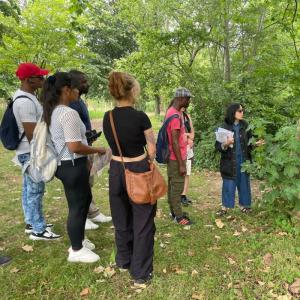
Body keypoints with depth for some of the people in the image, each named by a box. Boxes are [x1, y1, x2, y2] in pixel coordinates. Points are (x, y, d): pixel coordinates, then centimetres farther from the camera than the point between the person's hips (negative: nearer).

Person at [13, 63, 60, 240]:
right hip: (31, 153, -10)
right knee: (35, 190, -1)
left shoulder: (27, 96, 10)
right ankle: (38, 230, 11)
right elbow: (32, 134, -24)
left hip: (30, 152, 10)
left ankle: (31, 223, 31)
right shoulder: (25, 101, -23)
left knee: (29, 189, 17)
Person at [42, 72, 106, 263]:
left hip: (63, 163, 10)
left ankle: (78, 240, 38)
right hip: (73, 165, -10)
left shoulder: (53, 112, 10)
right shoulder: (69, 113, -22)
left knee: (85, 199, 23)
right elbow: (75, 147, -25)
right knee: (77, 206, 4)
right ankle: (76, 251, 22)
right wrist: (98, 150, -10)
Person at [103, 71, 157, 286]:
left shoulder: (107, 118, -2)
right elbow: (152, 150, -8)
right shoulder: (140, 117, -17)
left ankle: (124, 261, 40)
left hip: (116, 171, 5)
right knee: (142, 222, 9)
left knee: (121, 220, 21)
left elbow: (113, 144, 9)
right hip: (139, 171, -5)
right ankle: (141, 273, 18)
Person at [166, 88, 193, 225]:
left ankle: (174, 211, 30)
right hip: (176, 158, -10)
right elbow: (175, 142, -24)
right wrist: (181, 164, -21)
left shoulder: (172, 112, 9)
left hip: (173, 157, 10)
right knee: (177, 187, 1)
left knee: (172, 185, 17)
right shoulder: (175, 116, -22)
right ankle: (178, 216, 14)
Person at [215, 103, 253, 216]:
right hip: (230, 161, -3)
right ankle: (225, 207, 16)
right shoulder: (224, 127, -10)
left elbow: (249, 142, 11)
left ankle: (244, 205, 27)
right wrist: (225, 144, -28)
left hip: (243, 160, 4)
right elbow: (217, 146, -9)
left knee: (243, 183, 12)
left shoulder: (245, 125, 2)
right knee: (228, 185, 4)